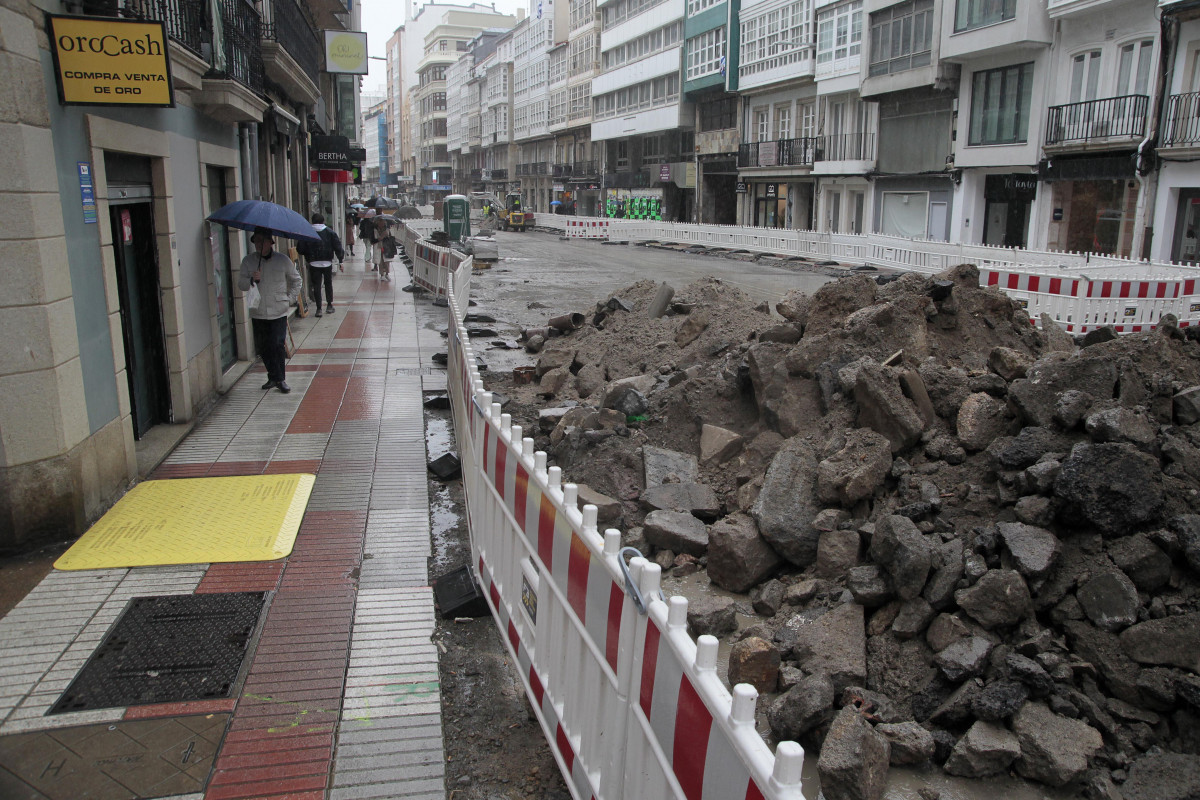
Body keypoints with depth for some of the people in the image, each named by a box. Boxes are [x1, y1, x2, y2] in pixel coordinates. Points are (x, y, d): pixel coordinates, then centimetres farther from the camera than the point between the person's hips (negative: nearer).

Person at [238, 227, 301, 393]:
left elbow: (297, 281, 13)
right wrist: (252, 280, -18)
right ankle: (273, 377, 20)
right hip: (258, 312, 2)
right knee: (263, 347, 6)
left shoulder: (282, 260, 0)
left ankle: (280, 379, 5)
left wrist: (290, 298, 2)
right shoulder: (248, 261, 4)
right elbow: (241, 285, 3)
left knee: (278, 345, -8)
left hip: (278, 311, -2)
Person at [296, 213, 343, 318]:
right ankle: (329, 305, 22)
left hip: (313, 264, -1)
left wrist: (308, 256, 15)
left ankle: (319, 308, 1)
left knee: (316, 285, 4)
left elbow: (300, 249, -4)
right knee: (328, 283, 17)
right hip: (327, 263, 1)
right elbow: (338, 247, -3)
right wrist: (340, 260, 4)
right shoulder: (330, 232, -1)